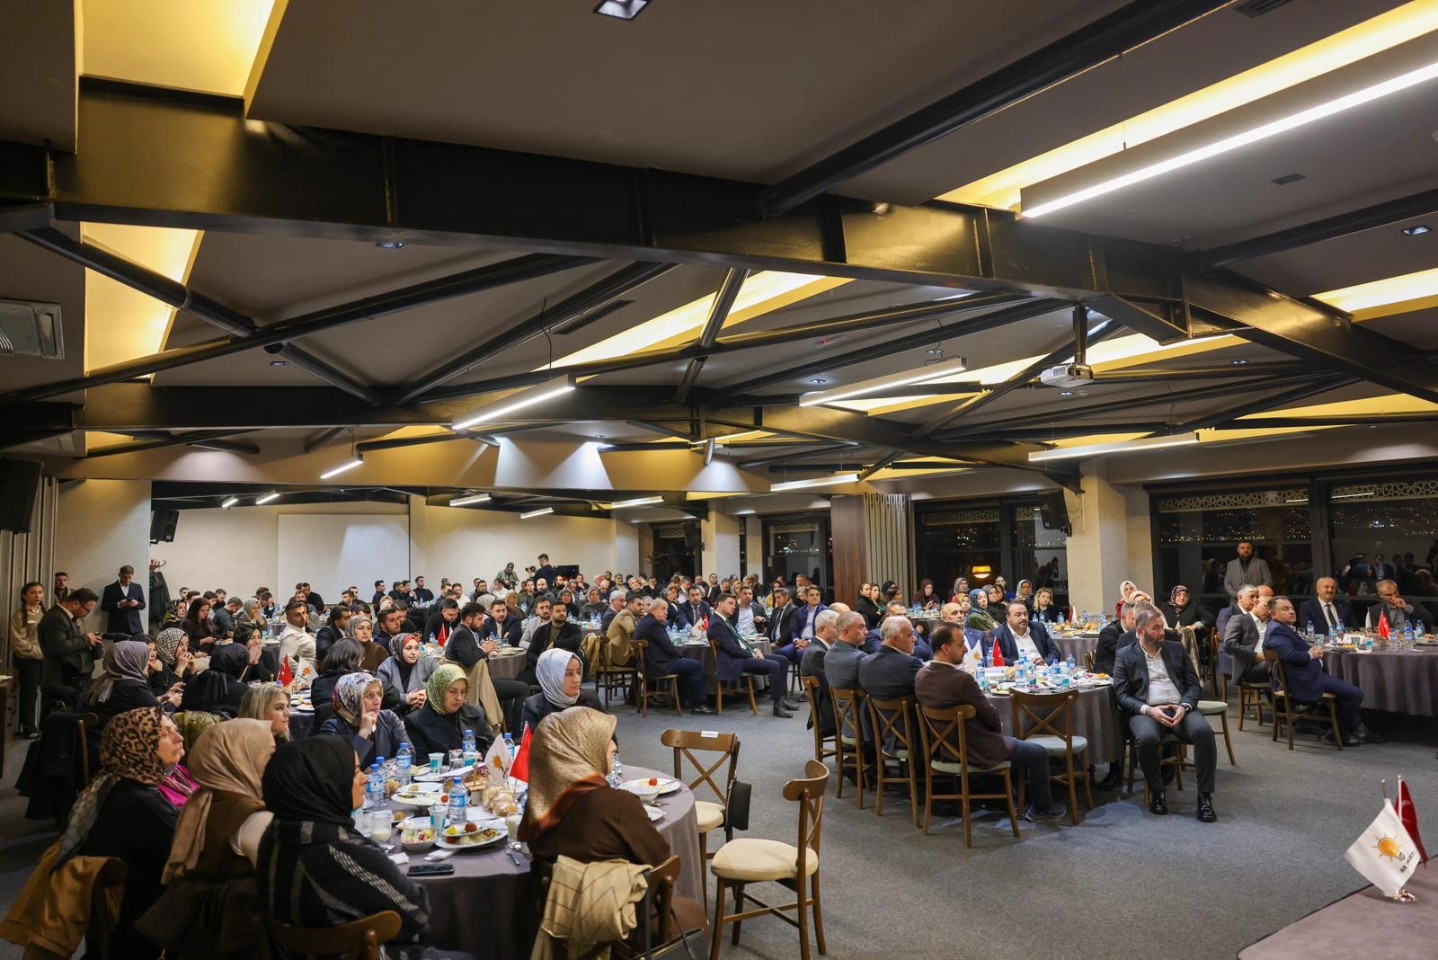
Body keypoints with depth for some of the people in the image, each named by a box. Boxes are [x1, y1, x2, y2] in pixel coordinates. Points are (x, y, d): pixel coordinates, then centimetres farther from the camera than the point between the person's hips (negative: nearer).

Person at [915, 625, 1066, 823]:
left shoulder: (920, 676, -8)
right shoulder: (961, 679, -32)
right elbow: (991, 717, -19)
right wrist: (999, 725, 5)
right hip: (978, 751, -8)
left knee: (1015, 743, 33)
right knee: (1039, 753, 14)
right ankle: (1042, 808, 32)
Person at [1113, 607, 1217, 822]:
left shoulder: (1176, 649, 15)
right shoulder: (1125, 656, 6)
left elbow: (1193, 685, 11)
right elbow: (1122, 695, 0)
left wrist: (1184, 706, -10)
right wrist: (1149, 710, -17)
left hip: (1180, 708, 3)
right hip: (1145, 711, -3)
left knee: (1204, 731, -30)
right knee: (1147, 738, -36)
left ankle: (1205, 796, -19)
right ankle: (1157, 793, -12)